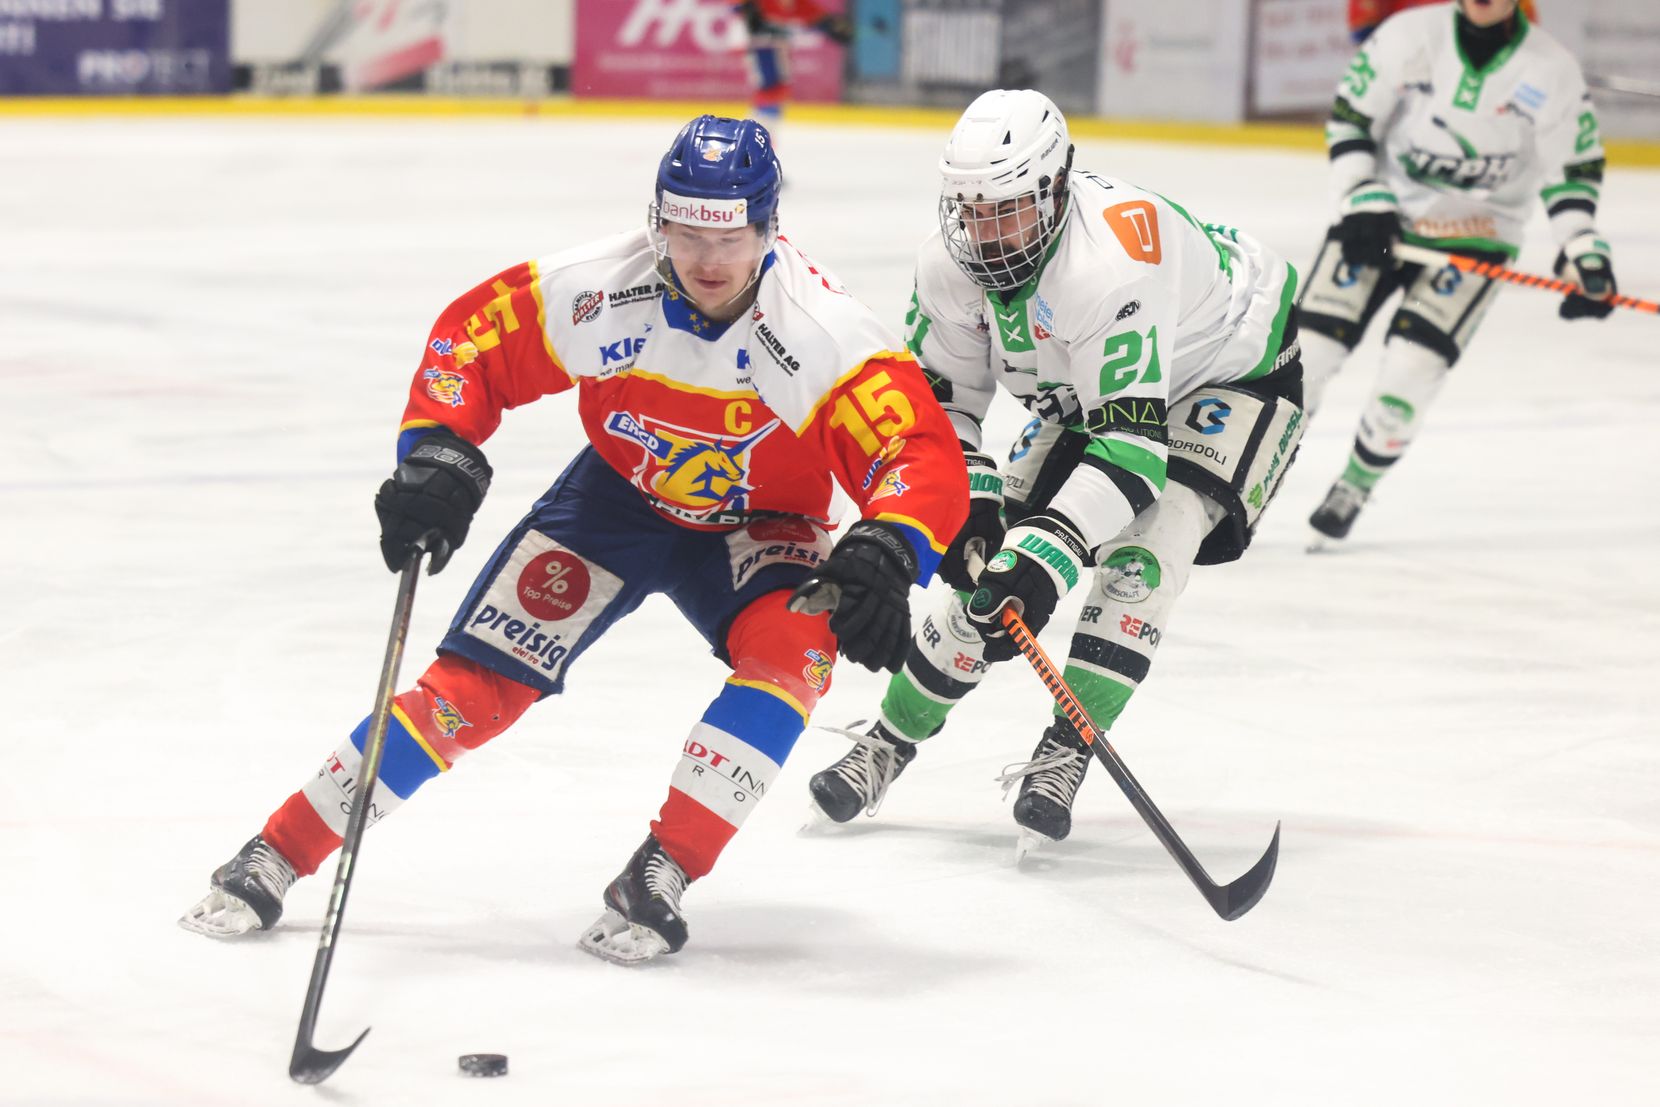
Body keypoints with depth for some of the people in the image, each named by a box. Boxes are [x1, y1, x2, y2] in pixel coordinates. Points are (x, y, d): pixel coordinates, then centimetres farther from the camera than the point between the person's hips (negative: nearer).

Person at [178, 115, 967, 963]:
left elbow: (923, 457, -34)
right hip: (618, 498, 1)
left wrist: (884, 557, -52)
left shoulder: (822, 332, -31)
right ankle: (276, 855, 0)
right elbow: (470, 339, -13)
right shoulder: (598, 289, -26)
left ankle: (659, 876, -26)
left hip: (753, 526, -1)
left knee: (796, 646, -32)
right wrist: (436, 457, -27)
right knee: (476, 684, -9)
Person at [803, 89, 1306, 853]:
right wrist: (967, 498, -23)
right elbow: (937, 394, -6)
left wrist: (1051, 550, -51)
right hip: (1087, 388, 7)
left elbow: (1134, 433, -44)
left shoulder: (1113, 255, -42)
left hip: (1236, 367, -7)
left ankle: (1066, 753, -15)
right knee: (990, 552, -1)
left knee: (1142, 550, -27)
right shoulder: (952, 265, -19)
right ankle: (891, 741, 15)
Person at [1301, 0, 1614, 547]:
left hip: (1475, 236, -1)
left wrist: (1584, 252, -13)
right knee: (1309, 346, -10)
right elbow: (1349, 117, -4)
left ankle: (1354, 486, 8)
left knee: (1412, 366, -17)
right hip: (1383, 213, 1)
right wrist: (1364, 202, -15)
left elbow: (1574, 168, -2)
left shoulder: (1552, 71, -9)